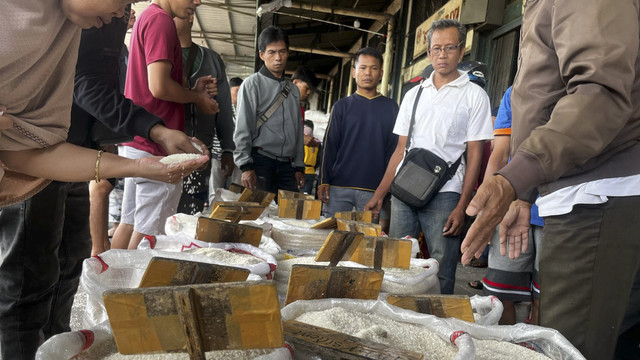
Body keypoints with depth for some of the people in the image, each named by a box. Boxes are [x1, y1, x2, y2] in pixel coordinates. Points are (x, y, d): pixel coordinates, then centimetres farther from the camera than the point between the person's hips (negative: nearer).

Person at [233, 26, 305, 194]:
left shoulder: (293, 90, 19)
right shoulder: (252, 84, 1)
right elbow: (242, 128, -5)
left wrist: (299, 166, 15)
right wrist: (246, 166, -13)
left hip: (287, 164, 5)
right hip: (260, 161, -5)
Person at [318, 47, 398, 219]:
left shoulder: (390, 108, 9)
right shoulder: (342, 106, 9)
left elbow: (394, 148, 8)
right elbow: (329, 145, 6)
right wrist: (323, 181, -3)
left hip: (373, 190, 0)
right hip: (338, 187, 0)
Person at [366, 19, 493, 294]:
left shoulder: (474, 95, 4)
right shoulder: (414, 95, 15)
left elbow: (474, 155, -1)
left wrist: (462, 206, -10)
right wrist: (379, 194, 9)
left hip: (444, 194, -4)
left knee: (442, 273, -3)